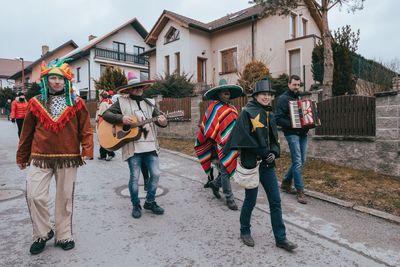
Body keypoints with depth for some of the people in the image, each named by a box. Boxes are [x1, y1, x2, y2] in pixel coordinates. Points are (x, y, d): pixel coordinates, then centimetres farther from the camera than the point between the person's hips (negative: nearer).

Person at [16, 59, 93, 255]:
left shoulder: (76, 103, 1)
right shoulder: (36, 103, 5)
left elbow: (86, 130, -1)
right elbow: (27, 132, 10)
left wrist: (87, 152, -13)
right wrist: (22, 157, 14)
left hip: (68, 158, -1)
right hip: (40, 158, 1)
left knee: (64, 198, 8)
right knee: (34, 196, -5)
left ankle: (63, 236, 24)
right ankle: (42, 234, 20)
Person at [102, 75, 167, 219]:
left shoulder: (150, 103, 13)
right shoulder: (122, 102, 6)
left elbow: (159, 117, 7)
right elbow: (106, 114, 3)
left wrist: (163, 121, -18)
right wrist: (121, 118, -13)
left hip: (150, 145, 3)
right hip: (132, 146, -3)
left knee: (155, 173, 3)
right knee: (135, 177, 2)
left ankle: (150, 202, 24)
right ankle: (136, 205, 23)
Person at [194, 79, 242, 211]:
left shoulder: (232, 108, 12)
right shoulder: (214, 108, -6)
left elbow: (236, 126, 14)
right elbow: (211, 128, -10)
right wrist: (219, 141, -13)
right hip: (221, 145, -6)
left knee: (230, 168, 11)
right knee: (225, 171, 2)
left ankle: (215, 184, 36)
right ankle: (229, 198, 15)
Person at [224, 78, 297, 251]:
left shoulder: (269, 115, 12)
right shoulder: (247, 112, -9)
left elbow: (274, 139, 15)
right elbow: (244, 138, -17)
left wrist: (274, 153, -5)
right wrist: (264, 153, -15)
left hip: (267, 165, 7)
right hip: (251, 163, -6)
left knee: (275, 201, 9)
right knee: (250, 200, 8)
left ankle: (280, 238, 22)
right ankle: (245, 231, 31)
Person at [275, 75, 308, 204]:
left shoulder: (300, 97, 18)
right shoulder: (283, 98, -5)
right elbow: (278, 119, -12)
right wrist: (291, 124, -22)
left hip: (303, 133, 8)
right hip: (292, 133, -8)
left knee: (301, 161, 11)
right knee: (297, 162, -9)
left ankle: (286, 183, 26)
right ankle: (300, 191, 1)